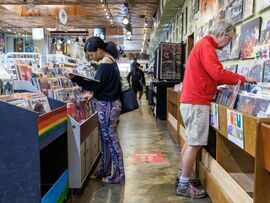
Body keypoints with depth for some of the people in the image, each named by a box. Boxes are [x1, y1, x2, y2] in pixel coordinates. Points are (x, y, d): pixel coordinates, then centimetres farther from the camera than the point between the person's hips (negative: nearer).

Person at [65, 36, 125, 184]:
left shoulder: (105, 63, -17)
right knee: (105, 138, 17)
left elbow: (96, 85, -17)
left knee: (110, 139, -1)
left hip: (107, 105, -10)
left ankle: (118, 175, 10)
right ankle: (105, 170, 30)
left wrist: (75, 79, -20)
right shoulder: (110, 60, 12)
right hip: (109, 104, 10)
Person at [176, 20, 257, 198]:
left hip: (191, 100, 11)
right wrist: (243, 79, -11)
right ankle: (184, 186, 3)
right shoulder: (206, 46, -13)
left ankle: (183, 177, 25)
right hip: (197, 102, -11)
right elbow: (218, 73, -21)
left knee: (191, 141, 16)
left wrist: (224, 83, 11)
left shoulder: (204, 45, 20)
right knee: (195, 143, -5)